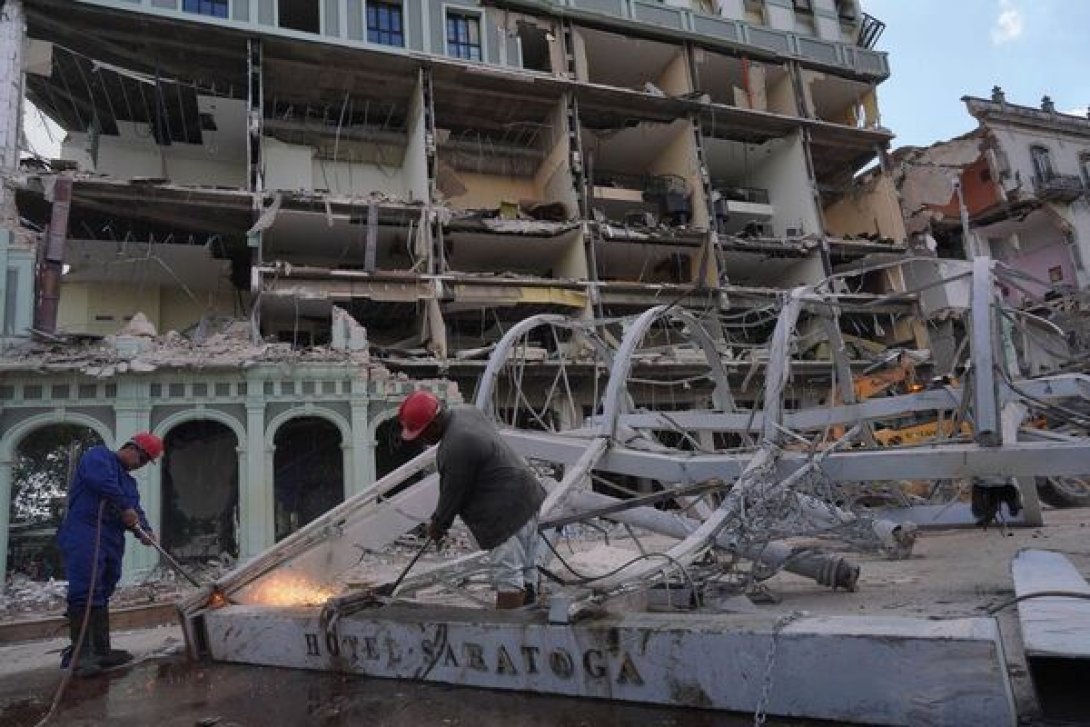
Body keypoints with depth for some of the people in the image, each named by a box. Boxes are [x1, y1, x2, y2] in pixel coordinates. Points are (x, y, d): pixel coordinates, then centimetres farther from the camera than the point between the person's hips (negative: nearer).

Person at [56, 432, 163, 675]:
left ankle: (101, 651, 10)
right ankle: (80, 653, -18)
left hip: (112, 542, 9)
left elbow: (135, 510, 18)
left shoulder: (128, 481, 28)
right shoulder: (99, 455, 3)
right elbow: (100, 479, -18)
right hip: (85, 535, -9)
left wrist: (145, 530, -3)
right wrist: (126, 507, -13)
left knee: (101, 596, 8)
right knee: (85, 592, -16)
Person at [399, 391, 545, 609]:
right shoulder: (464, 412, 4)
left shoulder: (457, 447, -26)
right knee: (526, 567, 18)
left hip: (507, 511, -11)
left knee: (507, 575, -3)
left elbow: (453, 494, -13)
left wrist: (437, 525, 4)